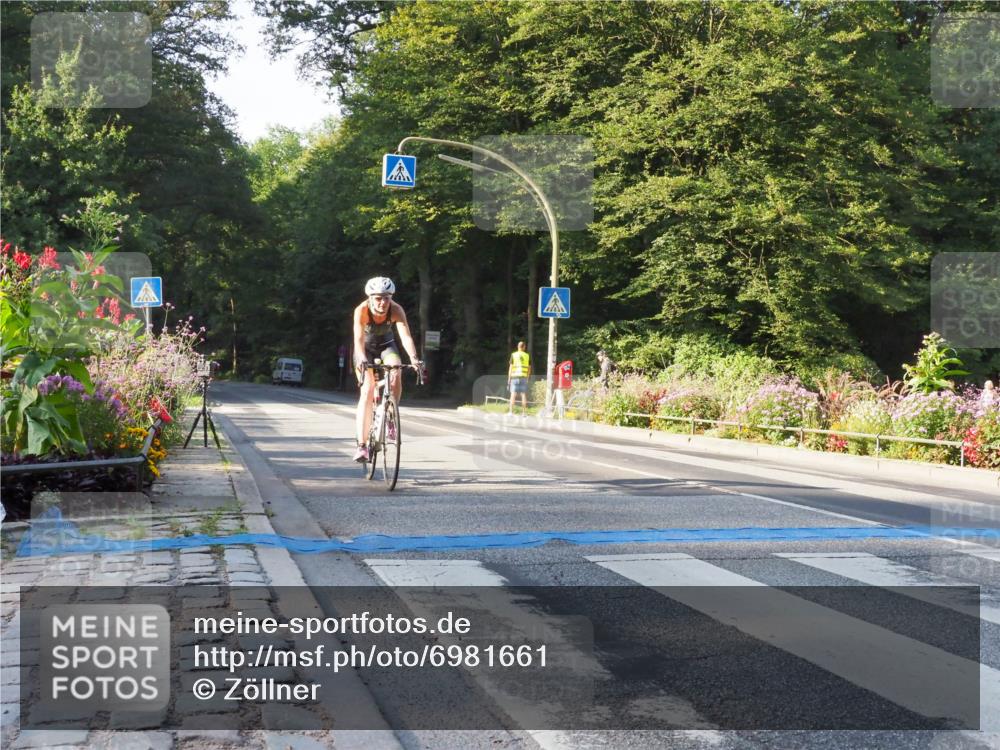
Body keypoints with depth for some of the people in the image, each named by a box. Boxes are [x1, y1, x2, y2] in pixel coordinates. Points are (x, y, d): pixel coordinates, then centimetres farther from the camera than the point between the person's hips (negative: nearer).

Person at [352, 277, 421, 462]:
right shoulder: (362, 310, -30)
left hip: (386, 345, 2)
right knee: (367, 390, -18)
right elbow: (359, 339, -41)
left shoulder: (396, 310, -27)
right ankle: (362, 445, -21)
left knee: (395, 375, -29)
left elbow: (406, 336, -38)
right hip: (366, 349, -2)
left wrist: (413, 357, -54)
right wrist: (362, 359, -60)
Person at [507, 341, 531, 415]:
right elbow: (529, 368, 8)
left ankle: (511, 411, -7)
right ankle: (523, 412, 3)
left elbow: (511, 367, -1)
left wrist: (509, 379, 3)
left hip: (515, 376, -1)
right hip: (524, 377, 1)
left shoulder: (513, 355, 1)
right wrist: (527, 378, 18)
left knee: (513, 395, -2)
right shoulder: (527, 356, 6)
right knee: (524, 395, 4)